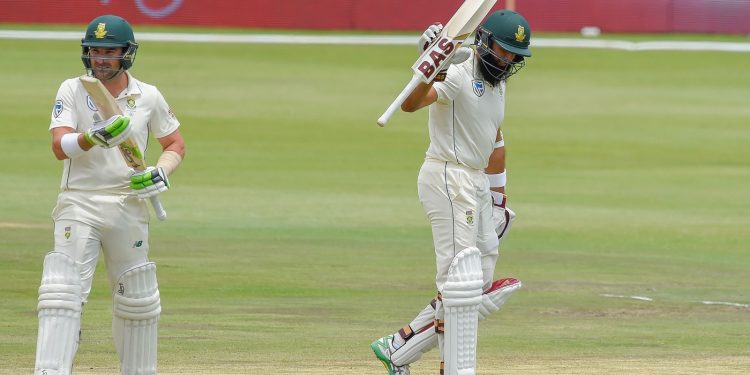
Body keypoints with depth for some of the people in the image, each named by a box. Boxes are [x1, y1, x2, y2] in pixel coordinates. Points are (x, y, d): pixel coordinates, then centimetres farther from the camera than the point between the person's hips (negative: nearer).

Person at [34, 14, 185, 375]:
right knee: (62, 291, -15)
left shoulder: (148, 97, 3)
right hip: (78, 204, -2)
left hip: (128, 207, 2)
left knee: (137, 299, 10)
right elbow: (60, 146, -15)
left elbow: (175, 144, 14)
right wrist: (94, 137, -35)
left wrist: (161, 172, -6)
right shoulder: (72, 91, -2)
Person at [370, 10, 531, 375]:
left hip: (477, 185, 10)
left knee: (479, 289, 11)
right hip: (449, 179, -10)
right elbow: (410, 103, -33)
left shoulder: (496, 83, 14)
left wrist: (498, 198, 22)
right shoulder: (457, 75, -15)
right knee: (461, 282, -11)